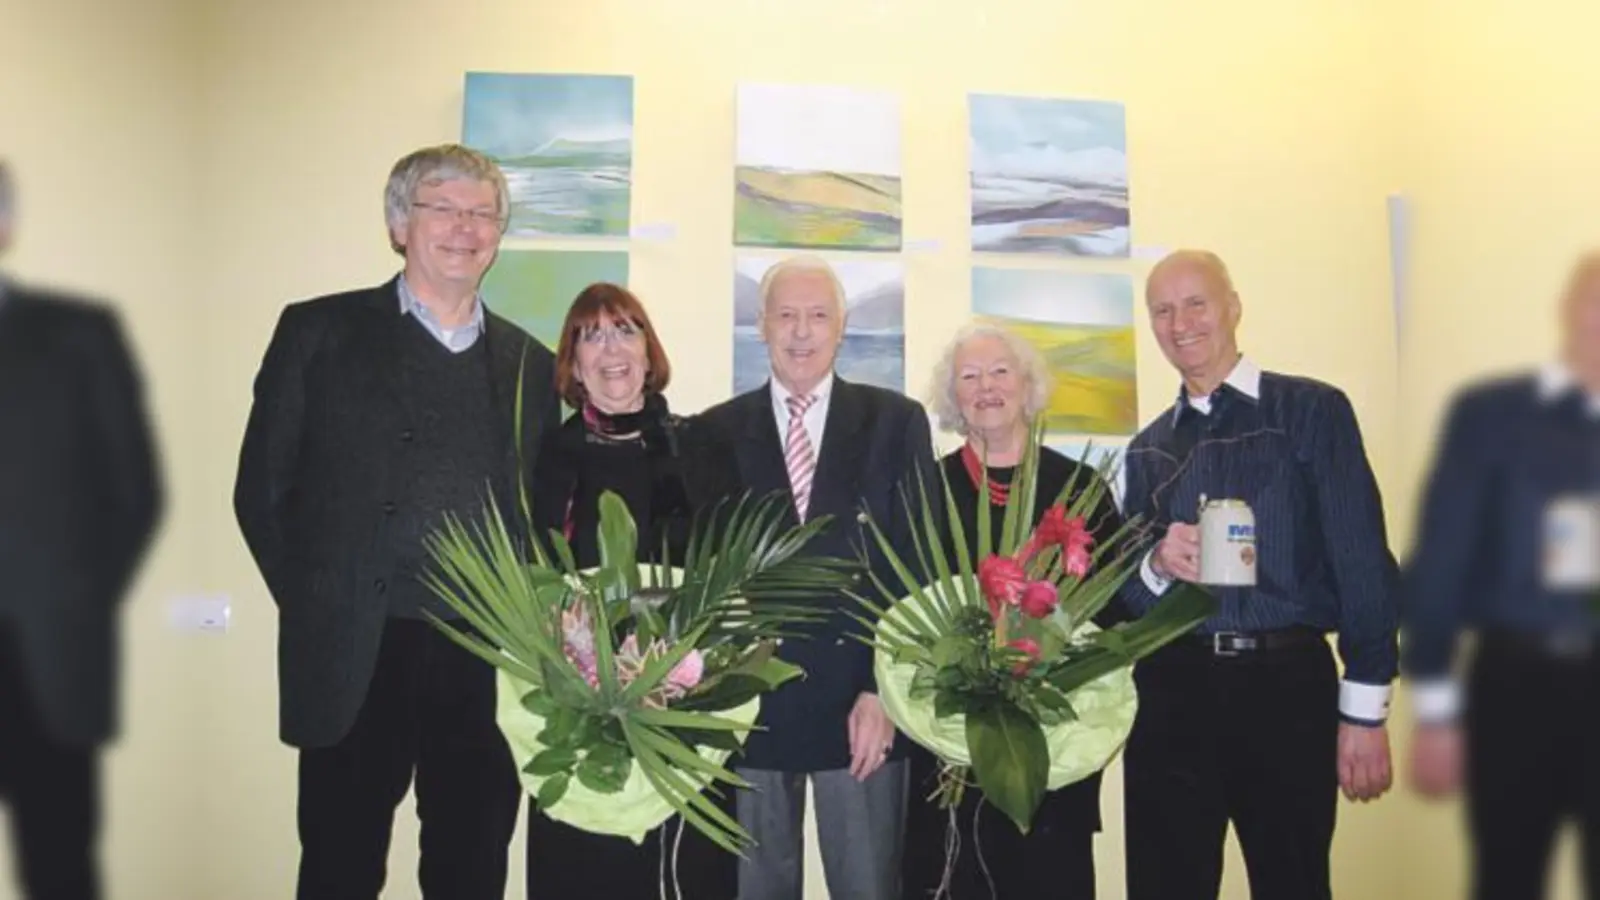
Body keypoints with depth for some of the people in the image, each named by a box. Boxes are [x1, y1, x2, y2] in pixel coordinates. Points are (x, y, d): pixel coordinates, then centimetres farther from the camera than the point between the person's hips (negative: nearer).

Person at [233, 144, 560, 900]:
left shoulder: (528, 362, 12)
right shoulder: (320, 332, 3)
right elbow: (262, 490, 2)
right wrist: (317, 609, -3)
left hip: (489, 663, 3)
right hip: (356, 659, -2)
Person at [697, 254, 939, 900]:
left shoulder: (896, 422, 3)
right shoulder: (715, 433, 6)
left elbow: (916, 566, -1)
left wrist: (884, 689, -8)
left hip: (863, 702, -1)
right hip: (746, 703, 1)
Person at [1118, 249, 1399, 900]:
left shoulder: (1311, 410, 0)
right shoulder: (1147, 450, 12)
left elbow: (1361, 561, -5)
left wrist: (1365, 708, -9)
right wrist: (1156, 567, -10)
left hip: (1287, 685, -3)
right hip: (1172, 691, 3)